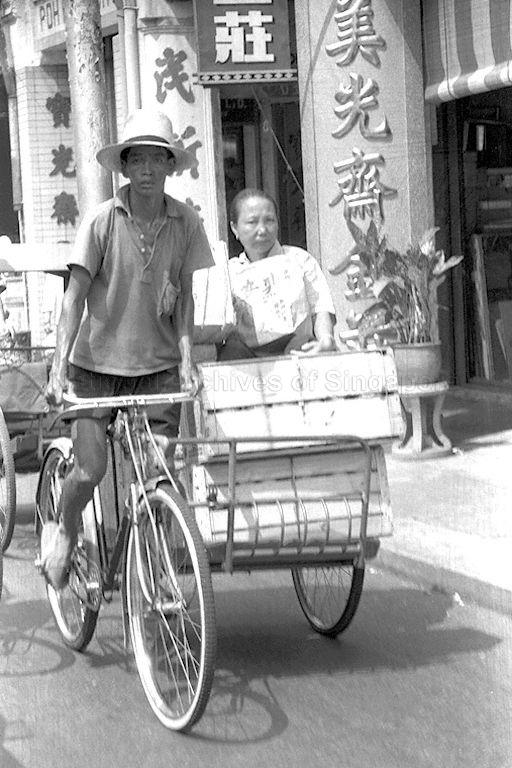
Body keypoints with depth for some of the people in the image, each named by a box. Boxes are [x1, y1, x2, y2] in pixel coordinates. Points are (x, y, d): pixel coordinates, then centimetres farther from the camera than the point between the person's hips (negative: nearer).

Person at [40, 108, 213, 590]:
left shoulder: (185, 222, -2)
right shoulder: (101, 221, -9)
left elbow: (183, 298, 3)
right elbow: (75, 297, -10)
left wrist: (186, 358, -9)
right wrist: (59, 368, -19)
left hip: (158, 366, 2)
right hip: (96, 363, -2)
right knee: (90, 469, -7)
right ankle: (63, 530, 26)